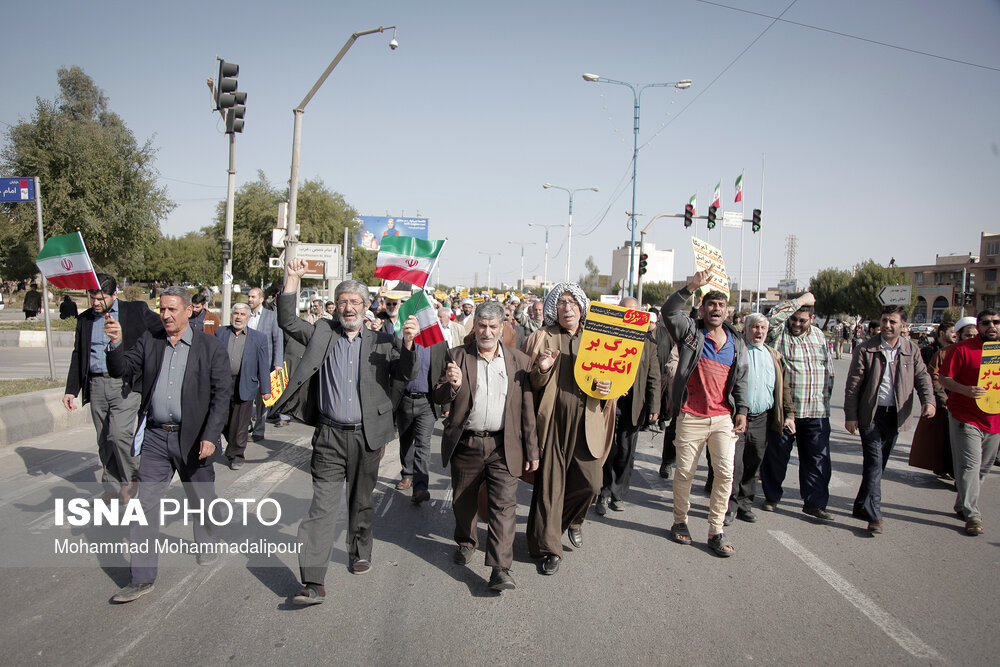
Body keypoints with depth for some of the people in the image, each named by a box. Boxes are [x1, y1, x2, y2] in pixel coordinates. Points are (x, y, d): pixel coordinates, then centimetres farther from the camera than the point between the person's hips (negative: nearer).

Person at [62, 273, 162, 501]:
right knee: (104, 440, 8)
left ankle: (131, 478, 7)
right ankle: (111, 487, 21)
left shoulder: (136, 311, 0)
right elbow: (78, 356, 18)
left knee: (119, 433, -16)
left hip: (126, 384, -5)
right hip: (96, 385, 5)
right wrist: (71, 390, 13)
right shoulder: (85, 319, 13)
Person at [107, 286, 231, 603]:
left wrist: (210, 436, -15)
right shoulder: (148, 341, 7)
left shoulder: (211, 346, -4)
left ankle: (207, 544, 42)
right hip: (155, 437, 2)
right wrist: (115, 343, -18)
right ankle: (141, 578, 9)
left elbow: (221, 395, -8)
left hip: (193, 438, -2)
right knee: (144, 505, 0)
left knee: (201, 499, 14)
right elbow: (121, 369, 1)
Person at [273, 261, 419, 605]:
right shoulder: (322, 333, 7)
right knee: (322, 505, -5)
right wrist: (293, 279, -8)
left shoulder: (382, 342, 5)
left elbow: (407, 375, -3)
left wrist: (408, 342, -21)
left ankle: (360, 552, 39)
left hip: (367, 436, 1)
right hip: (330, 436, -1)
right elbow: (287, 322, 1)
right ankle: (313, 582, -4)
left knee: (362, 502, 16)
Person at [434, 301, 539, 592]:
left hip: (503, 447, -1)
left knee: (504, 505, -8)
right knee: (463, 502, 16)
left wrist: (532, 452, 2)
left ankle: (500, 568, -4)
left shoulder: (519, 360, 4)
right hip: (465, 445, 1)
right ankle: (466, 542, 42)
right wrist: (452, 385, -24)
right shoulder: (456, 356, 3)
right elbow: (439, 399, -1)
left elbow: (528, 409, 4)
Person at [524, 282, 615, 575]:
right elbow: (529, 385, 4)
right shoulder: (541, 339, 5)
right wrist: (541, 370, -17)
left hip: (586, 422, 2)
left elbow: (613, 376, 17)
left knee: (590, 483, 1)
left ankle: (572, 520, 33)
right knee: (549, 483, 0)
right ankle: (549, 547, 16)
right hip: (552, 422, -2)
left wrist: (608, 387, -5)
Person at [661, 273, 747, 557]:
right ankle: (680, 521, 24)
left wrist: (741, 411, 9)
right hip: (691, 416, -3)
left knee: (725, 472, -3)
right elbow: (668, 312, -17)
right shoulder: (691, 331, 0)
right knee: (685, 472, 5)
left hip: (724, 417, 3)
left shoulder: (737, 342, 13)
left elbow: (741, 380, 17)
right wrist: (691, 287, -25)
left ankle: (716, 531, 8)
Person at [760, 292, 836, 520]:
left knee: (818, 459, 4)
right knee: (776, 456, 6)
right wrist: (801, 300, -12)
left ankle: (815, 503, 14)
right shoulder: (780, 332, -1)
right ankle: (772, 497, 23)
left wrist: (825, 397, 14)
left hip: (816, 412, 4)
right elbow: (775, 315, -24)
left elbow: (829, 370, 20)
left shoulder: (818, 335, 14)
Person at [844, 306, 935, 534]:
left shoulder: (912, 350, 5)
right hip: (871, 414, -4)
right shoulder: (866, 349, -5)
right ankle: (874, 516, -6)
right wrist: (850, 416, -7)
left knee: (879, 463, 12)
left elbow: (922, 377, 7)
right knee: (874, 463, -8)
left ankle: (861, 506, 25)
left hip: (895, 415, 4)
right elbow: (853, 385, -4)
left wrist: (928, 401, -13)